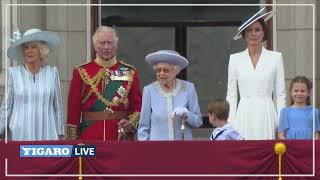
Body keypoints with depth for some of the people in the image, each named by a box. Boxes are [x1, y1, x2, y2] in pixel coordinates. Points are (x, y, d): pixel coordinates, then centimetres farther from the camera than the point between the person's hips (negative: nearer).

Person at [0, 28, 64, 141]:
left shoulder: (52, 73, 6)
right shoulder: (13, 73, 3)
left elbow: (58, 107, 10)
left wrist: (60, 135, 10)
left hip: (47, 134, 1)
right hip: (21, 134, -1)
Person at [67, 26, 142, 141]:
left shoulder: (130, 73, 7)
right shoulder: (81, 72, 4)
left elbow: (138, 106, 9)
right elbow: (73, 109, 4)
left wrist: (131, 123, -12)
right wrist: (73, 142, 0)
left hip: (122, 137, 1)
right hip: (90, 138, -1)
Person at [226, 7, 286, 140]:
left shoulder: (275, 57, 6)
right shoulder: (235, 59, 8)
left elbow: (280, 94, 6)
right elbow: (231, 95, 9)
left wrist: (282, 124, -1)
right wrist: (231, 124, 2)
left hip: (266, 115, -1)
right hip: (244, 116, 1)